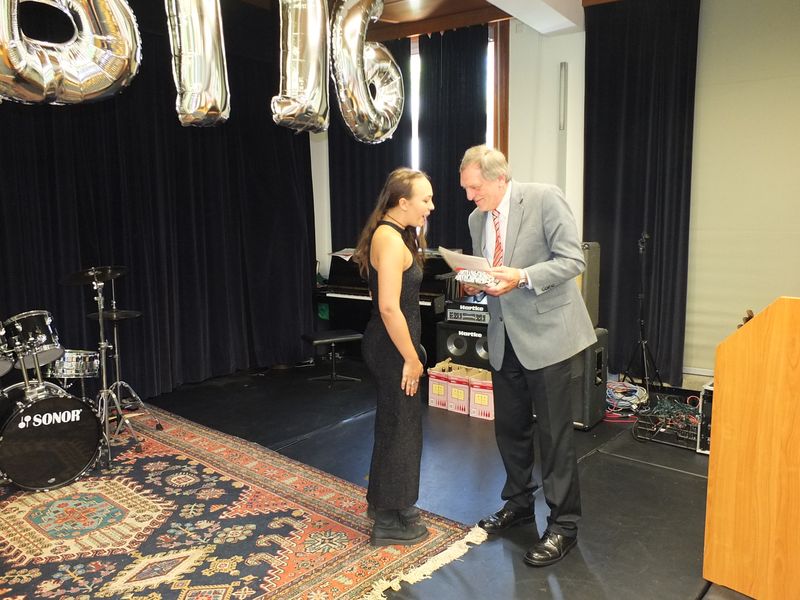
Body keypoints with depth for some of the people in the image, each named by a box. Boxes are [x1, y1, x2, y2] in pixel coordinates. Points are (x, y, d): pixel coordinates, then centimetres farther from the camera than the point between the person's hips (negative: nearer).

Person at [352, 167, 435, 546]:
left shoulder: (395, 234, 11)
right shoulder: (390, 239, -21)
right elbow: (389, 308, -25)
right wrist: (411, 359, -20)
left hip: (388, 344, 10)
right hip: (392, 348, -10)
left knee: (395, 423, 21)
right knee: (399, 427, 2)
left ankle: (384, 501, 40)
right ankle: (389, 522, 19)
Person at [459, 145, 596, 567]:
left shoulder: (545, 199, -11)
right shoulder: (476, 219, 8)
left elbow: (573, 260, -15)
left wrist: (522, 277, -27)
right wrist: (475, 284, -5)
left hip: (545, 333, -6)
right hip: (504, 338, 7)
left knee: (554, 433, 1)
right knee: (509, 428, 16)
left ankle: (563, 525, 17)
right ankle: (518, 504, 36)